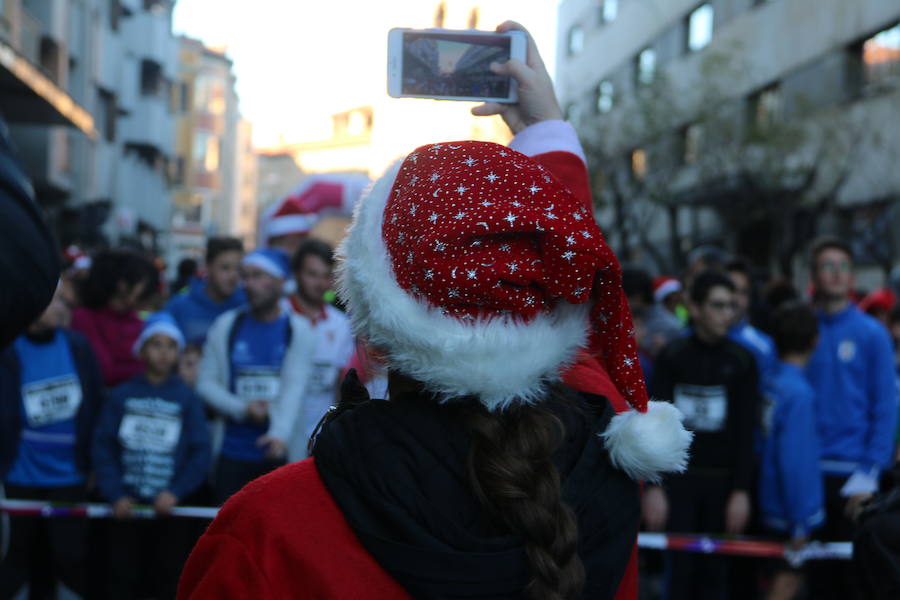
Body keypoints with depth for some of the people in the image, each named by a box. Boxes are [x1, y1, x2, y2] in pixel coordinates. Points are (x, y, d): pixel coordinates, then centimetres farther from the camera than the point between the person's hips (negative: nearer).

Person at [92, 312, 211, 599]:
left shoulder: (187, 399, 2)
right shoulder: (122, 396, 3)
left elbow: (201, 453, -2)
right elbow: (103, 446, 0)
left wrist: (176, 492, -13)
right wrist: (115, 494, -10)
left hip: (169, 508, 0)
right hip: (127, 507, 1)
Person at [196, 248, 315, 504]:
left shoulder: (298, 329, 1)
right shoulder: (226, 325, 6)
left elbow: (294, 387, -10)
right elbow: (206, 382, 4)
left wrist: (280, 433, -26)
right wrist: (241, 409, -13)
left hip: (277, 453, -1)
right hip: (232, 451, 1)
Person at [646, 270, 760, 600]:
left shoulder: (741, 361, 3)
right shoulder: (671, 357, 1)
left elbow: (746, 431, 1)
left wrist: (742, 490, -5)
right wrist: (653, 486, -7)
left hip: (723, 479, 1)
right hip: (679, 476, -1)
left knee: (714, 573, 4)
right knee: (680, 569, -1)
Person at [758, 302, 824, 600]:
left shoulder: (770, 384, 2)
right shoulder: (799, 393, -20)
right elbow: (795, 461, -22)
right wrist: (801, 523, -17)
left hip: (772, 506, 7)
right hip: (792, 513, -7)